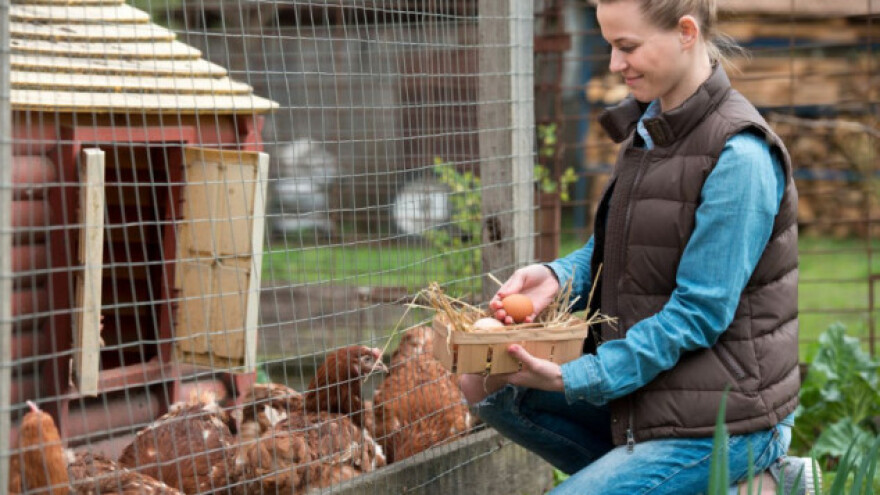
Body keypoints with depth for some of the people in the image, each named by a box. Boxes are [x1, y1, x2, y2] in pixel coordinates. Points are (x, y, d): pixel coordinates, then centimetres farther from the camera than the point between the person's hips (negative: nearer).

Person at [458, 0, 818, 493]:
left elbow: (700, 314, -21)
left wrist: (576, 378, -20)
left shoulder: (739, 157, -20)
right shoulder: (648, 126, 7)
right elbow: (611, 251, 14)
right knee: (485, 383, 6)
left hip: (719, 421, -9)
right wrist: (558, 276, -10)